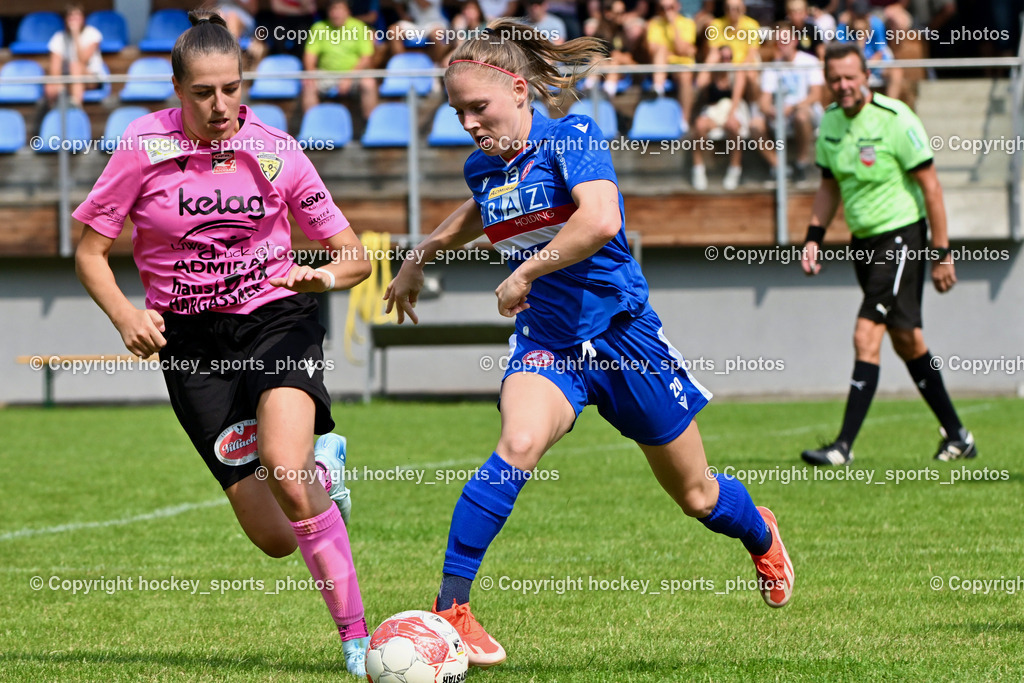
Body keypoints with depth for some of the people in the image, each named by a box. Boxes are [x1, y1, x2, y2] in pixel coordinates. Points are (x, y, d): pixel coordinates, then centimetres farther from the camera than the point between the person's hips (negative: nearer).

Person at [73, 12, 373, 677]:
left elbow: (355, 255, 3)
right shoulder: (146, 146, -6)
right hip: (192, 344, 1)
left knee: (284, 469, -32)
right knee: (275, 538, -4)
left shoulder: (275, 150, -4)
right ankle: (324, 463, 33)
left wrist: (327, 275, -19)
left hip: (276, 319, -1)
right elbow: (90, 252, 2)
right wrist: (126, 315, -15)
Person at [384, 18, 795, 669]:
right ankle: (450, 608, -30)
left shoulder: (570, 137, -15)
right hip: (547, 342, 3)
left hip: (624, 333, -3)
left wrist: (524, 273, -26)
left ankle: (760, 533, 49)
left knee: (697, 496, 12)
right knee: (519, 445, -31)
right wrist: (420, 256, 30)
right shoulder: (483, 167, 4)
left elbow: (601, 220, -33)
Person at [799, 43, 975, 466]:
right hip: (863, 240, 8)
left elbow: (930, 186, -14)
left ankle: (844, 447, -15)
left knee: (866, 336, -15)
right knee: (906, 342, 14)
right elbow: (829, 186, 18)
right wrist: (813, 237, 7)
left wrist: (940, 253, -15)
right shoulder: (830, 121, 4)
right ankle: (957, 437, 26)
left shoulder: (895, 120, -17)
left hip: (901, 236, -8)